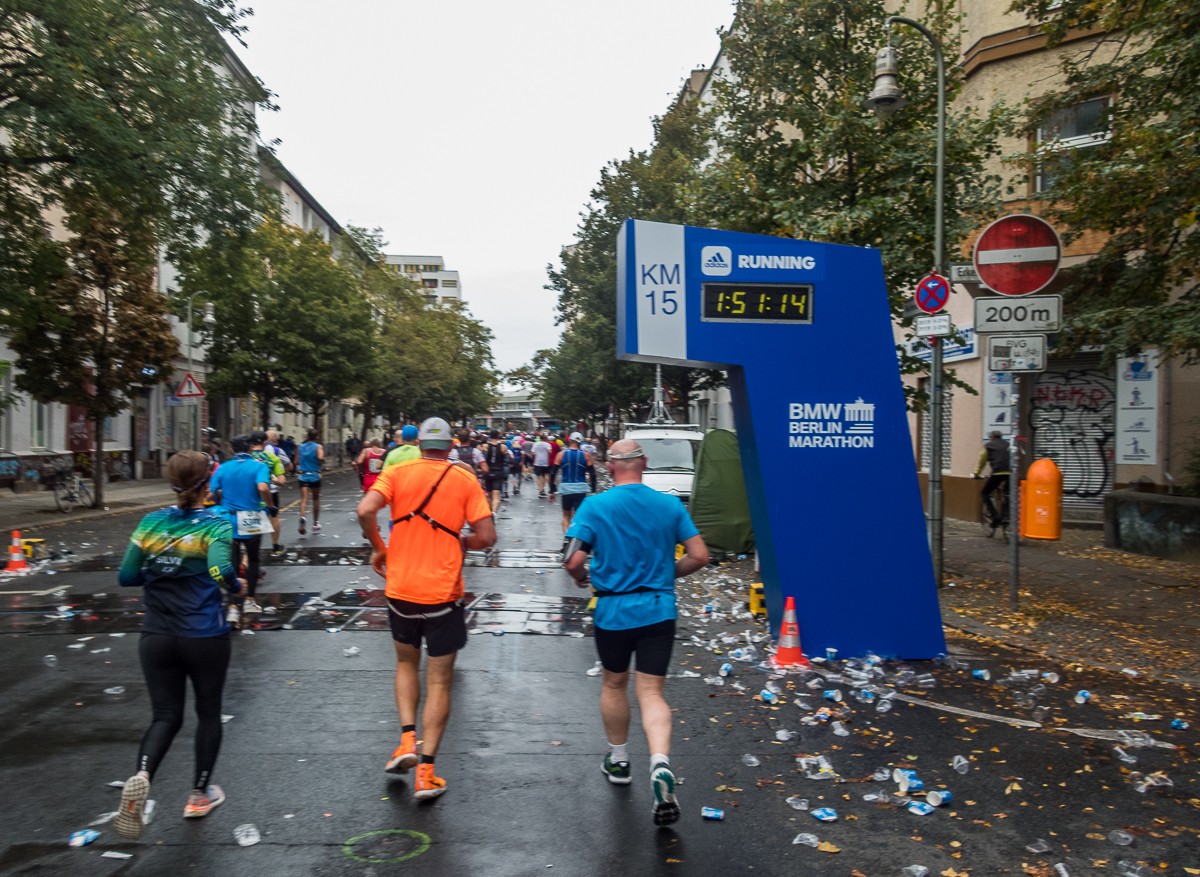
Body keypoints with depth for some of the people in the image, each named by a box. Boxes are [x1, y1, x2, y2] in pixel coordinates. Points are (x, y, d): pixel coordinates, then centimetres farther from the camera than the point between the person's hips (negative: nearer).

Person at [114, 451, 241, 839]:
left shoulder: (150, 523, 0)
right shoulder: (215, 525, -12)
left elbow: (126, 576, 0)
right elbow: (220, 570, -27)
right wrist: (236, 584, -7)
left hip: (156, 637, 3)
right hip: (205, 637, -3)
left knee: (166, 716, 14)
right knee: (208, 712, 17)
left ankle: (141, 775, -14)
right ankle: (199, 795, 28)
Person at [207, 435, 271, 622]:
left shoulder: (222, 468, 3)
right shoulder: (259, 466, -6)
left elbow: (210, 495, 0)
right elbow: (263, 488, -25)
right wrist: (269, 506, -10)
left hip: (228, 521, 2)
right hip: (251, 523, -2)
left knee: (232, 564, 5)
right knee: (253, 560, 19)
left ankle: (233, 608, -2)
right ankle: (249, 600, 25)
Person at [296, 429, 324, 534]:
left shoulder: (300, 447, 9)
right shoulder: (318, 447, -2)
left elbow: (296, 462, 10)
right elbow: (321, 458, -21)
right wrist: (322, 460, 0)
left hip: (303, 476, 2)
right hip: (315, 476, -1)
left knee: (304, 498, -9)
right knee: (316, 499, 14)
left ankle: (302, 516, -39)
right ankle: (316, 524, 23)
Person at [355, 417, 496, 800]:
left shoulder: (397, 472, 0)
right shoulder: (464, 480, -2)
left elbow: (365, 511, -16)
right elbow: (487, 536, -8)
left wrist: (379, 548, 0)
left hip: (401, 588, 2)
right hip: (442, 592, -2)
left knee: (406, 663, 25)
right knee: (439, 682, 7)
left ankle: (407, 739, 11)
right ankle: (425, 771, 5)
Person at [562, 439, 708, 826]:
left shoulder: (595, 506, -8)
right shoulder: (670, 505, 0)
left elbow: (573, 560, -14)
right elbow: (699, 556, -1)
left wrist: (580, 577, 9)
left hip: (613, 611, -1)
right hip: (659, 610, 1)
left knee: (614, 685, 20)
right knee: (652, 694, 3)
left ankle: (619, 760, 36)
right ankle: (660, 763, -19)